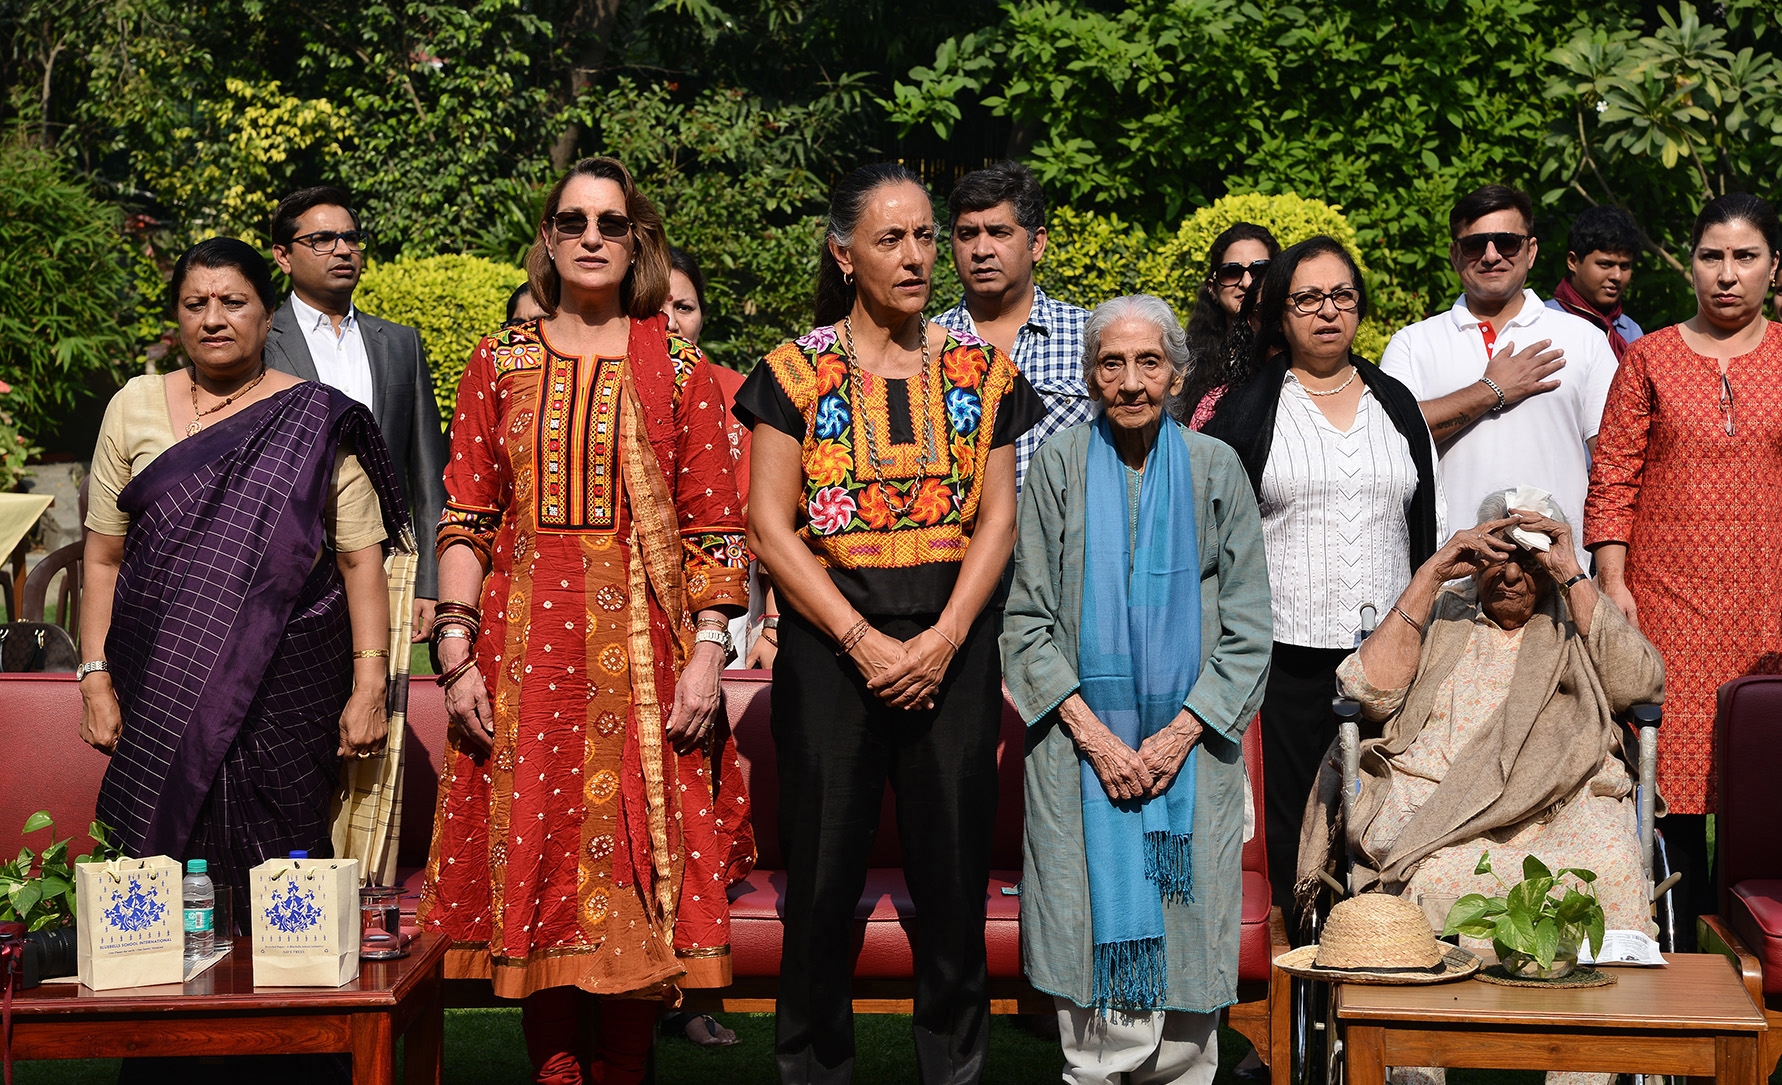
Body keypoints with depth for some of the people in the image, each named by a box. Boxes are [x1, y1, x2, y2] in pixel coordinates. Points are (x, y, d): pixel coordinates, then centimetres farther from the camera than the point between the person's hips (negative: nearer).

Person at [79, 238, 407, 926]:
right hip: (162, 683, 2)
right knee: (167, 858, -2)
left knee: (277, 871, -3)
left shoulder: (318, 423, 3)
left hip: (289, 686, -1)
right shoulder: (136, 407, 9)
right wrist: (96, 680, 3)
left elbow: (362, 559, 2)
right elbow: (104, 557, 10)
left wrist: (369, 688, -6)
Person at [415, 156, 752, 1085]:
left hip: (643, 651, -1)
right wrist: (456, 656, -2)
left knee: (637, 869, 0)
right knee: (535, 866, 3)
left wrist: (709, 650, -6)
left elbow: (713, 523, 4)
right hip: (523, 652, 1)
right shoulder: (500, 362, 9)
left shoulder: (678, 371, 6)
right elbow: (464, 516, 6)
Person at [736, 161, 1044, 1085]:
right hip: (829, 644, -2)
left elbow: (997, 519, 4)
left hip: (954, 646, 2)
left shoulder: (979, 370, 8)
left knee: (954, 871, 5)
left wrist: (943, 641, -9)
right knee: (824, 877, 2)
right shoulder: (798, 371, 2)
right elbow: (770, 526, -4)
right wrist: (863, 642, -12)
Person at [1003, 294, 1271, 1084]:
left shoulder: (1214, 470, 3)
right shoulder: (1060, 465, 2)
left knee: (1183, 939, -1)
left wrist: (1180, 733, -9)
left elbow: (1247, 629, 3)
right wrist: (1092, 733, -10)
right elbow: (1027, 620, 1)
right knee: (1095, 932, -4)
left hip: (1188, 746, 1)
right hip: (1083, 744, -1)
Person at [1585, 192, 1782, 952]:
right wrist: (1612, 583, -3)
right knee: (1673, 768, -2)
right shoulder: (1650, 359, 7)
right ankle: (1677, 951, 8)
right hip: (1668, 596, -1)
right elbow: (1613, 480, 4)